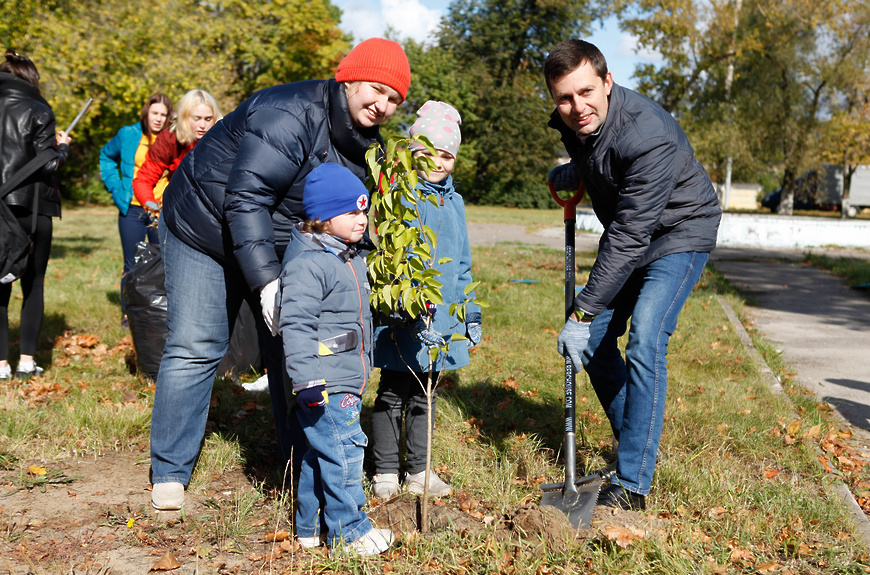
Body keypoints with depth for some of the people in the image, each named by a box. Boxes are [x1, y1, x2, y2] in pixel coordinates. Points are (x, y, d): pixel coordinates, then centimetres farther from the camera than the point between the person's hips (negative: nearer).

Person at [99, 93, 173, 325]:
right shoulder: (128, 135, 3)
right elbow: (106, 156, 21)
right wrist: (115, 187, 9)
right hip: (131, 210, 1)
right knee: (132, 266, 7)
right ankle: (128, 312, 19)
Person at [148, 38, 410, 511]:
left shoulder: (364, 139, -3)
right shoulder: (290, 117, -30)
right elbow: (245, 199, -34)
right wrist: (265, 280, -40)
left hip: (280, 247, 7)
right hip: (207, 230, -7)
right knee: (195, 348, -6)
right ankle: (169, 473, 8)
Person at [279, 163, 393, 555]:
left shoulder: (352, 256, 13)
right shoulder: (306, 263, -18)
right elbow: (295, 324, -22)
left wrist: (363, 364, 30)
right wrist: (306, 379, -25)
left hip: (347, 378, 10)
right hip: (325, 383, -10)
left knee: (321, 451, 17)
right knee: (342, 451, -4)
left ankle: (310, 526, 28)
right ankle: (348, 530, 10)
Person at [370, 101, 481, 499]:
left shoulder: (454, 202, 12)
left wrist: (470, 314, 16)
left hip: (444, 317, 6)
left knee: (424, 394, 15)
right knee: (392, 394, 5)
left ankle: (419, 471, 25)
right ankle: (385, 473, 17)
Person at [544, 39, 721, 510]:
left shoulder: (648, 134, -34)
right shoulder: (570, 121, -9)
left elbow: (630, 238, -35)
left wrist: (582, 312, -34)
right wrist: (570, 174, -2)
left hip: (680, 232, -8)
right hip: (626, 232, 8)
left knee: (644, 344, -22)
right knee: (593, 342, 5)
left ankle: (632, 486, -15)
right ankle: (637, 445, 25)